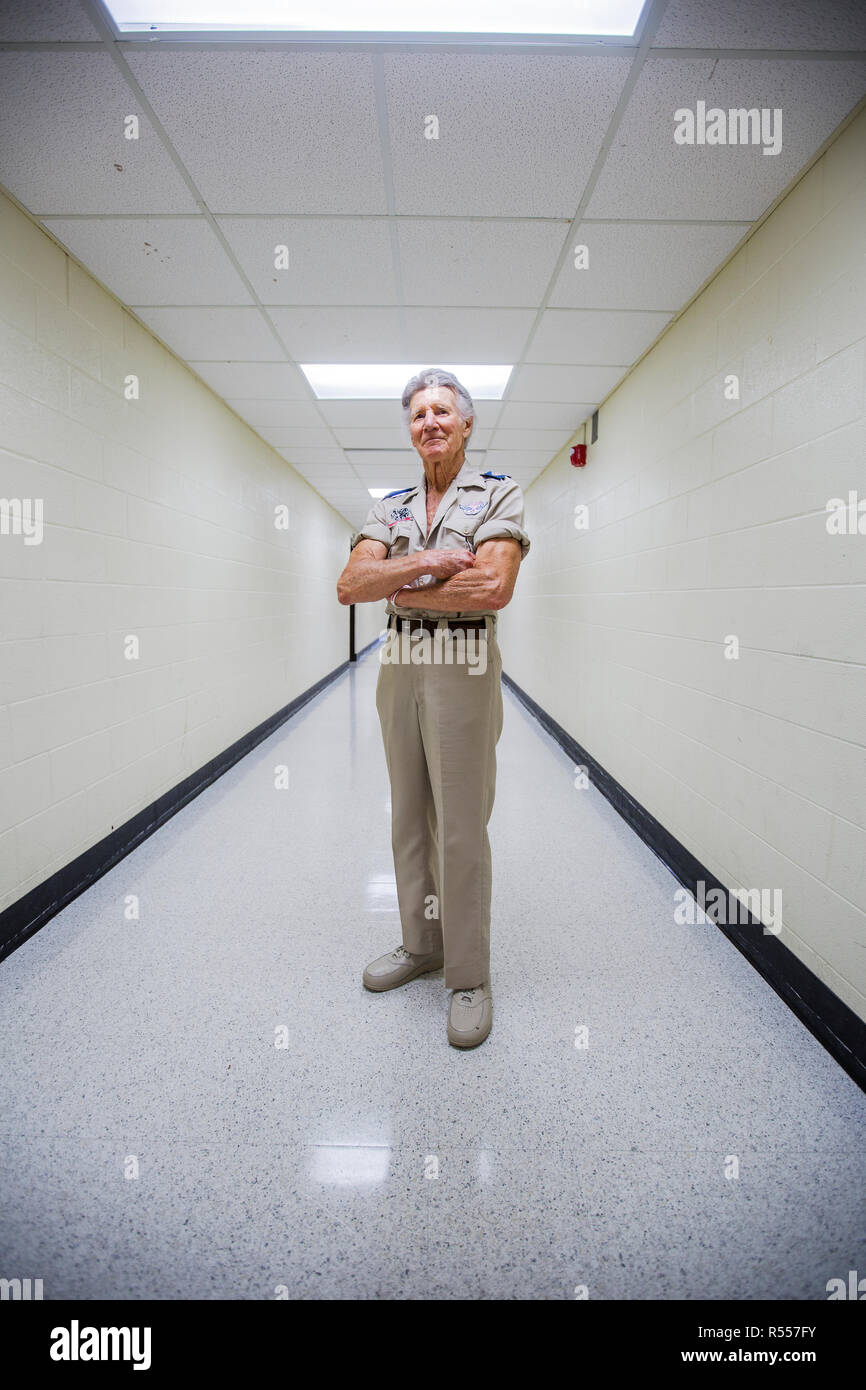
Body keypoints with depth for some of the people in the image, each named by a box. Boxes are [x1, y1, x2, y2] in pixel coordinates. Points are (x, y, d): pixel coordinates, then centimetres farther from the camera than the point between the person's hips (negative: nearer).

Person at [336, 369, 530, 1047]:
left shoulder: (499, 493, 0)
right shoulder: (391, 506, 15)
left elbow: (493, 587, -17)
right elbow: (350, 584, 0)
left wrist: (402, 589, -7)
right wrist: (427, 563, -13)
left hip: (464, 668, -5)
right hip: (398, 667, 6)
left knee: (461, 830, -2)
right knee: (409, 818, 14)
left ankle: (470, 977, 13)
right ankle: (421, 944, 31)